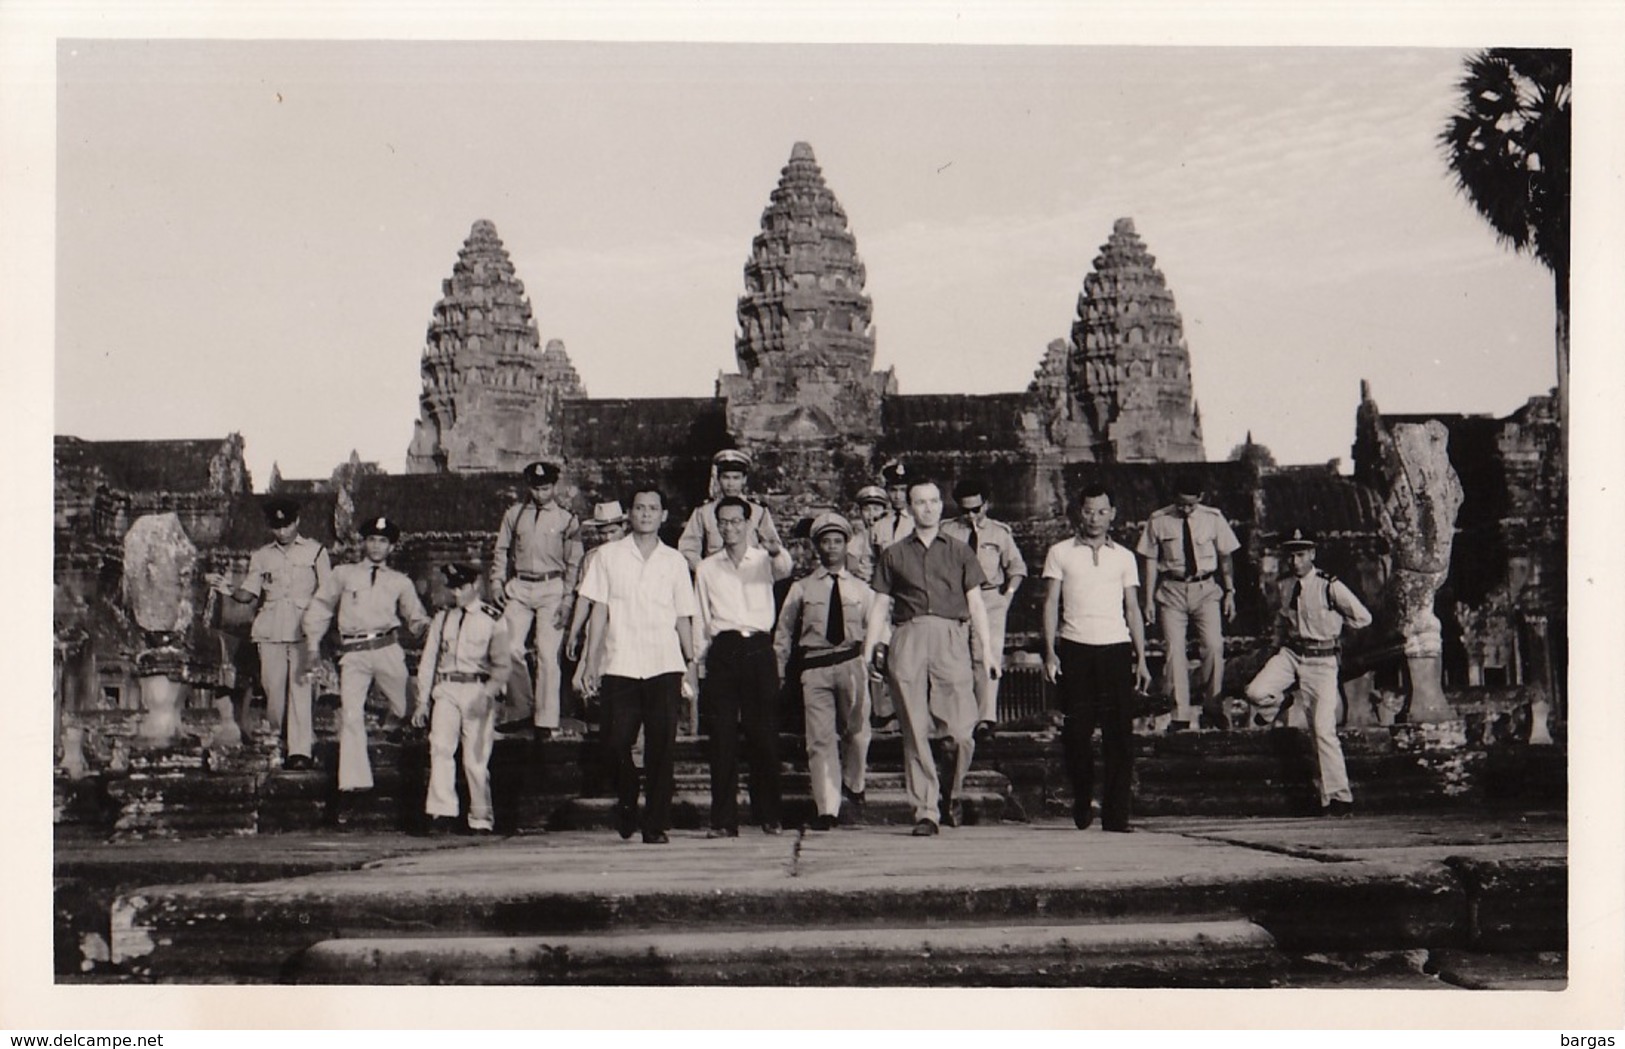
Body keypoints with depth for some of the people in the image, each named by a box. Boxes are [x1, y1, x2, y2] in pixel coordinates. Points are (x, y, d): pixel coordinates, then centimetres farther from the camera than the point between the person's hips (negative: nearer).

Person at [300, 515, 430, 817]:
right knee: (350, 716, -11)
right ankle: (351, 786, -12)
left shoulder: (400, 582, 16)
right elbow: (319, 608, 17)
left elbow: (415, 617, 14)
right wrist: (312, 646, 10)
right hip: (352, 654, -1)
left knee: (405, 707, 1)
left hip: (387, 649, 1)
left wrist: (419, 625, -10)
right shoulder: (343, 574, 15)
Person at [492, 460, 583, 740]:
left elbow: (573, 565, 2)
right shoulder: (514, 514, 9)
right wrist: (497, 585, 4)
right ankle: (520, 711, 12)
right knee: (509, 649, -3)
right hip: (518, 588, 3)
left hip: (552, 588, -3)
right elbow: (501, 551, 15)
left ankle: (545, 720, 1)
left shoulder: (567, 520, 2)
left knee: (547, 654, -5)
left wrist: (567, 601, -5)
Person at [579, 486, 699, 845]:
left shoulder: (674, 561, 11)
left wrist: (692, 662, 4)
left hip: (664, 667, 1)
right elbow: (599, 611, 6)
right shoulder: (608, 556, 8)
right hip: (620, 665, -1)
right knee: (617, 742, -5)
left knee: (661, 746, -3)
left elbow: (683, 617, 12)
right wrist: (591, 662, 1)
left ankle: (656, 824, 4)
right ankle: (626, 801, 22)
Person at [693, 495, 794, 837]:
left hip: (758, 649, -1)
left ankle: (769, 815, 11)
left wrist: (776, 551, -39)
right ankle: (723, 820, 1)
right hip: (722, 651, 1)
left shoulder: (763, 560, 8)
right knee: (722, 738, -1)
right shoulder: (707, 568, 13)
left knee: (764, 735, 1)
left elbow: (784, 569, -16)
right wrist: (700, 664, 8)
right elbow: (700, 620, 14)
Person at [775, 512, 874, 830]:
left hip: (852, 663, 1)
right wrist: (778, 672, 7)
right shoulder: (801, 588, 12)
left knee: (856, 733, 3)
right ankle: (827, 809, -9)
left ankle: (853, 790, 28)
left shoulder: (861, 589, 15)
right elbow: (784, 631, 13)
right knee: (821, 738, -7)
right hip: (815, 667, -1)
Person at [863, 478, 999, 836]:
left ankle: (950, 794, 16)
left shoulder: (959, 552, 17)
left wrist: (987, 649, 4)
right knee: (915, 732, -3)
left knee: (961, 731, -9)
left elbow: (975, 603, 14)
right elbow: (880, 607, 14)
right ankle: (925, 811, 3)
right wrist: (867, 655, 6)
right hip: (907, 639, 0)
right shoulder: (894, 555, 16)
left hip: (950, 638, 0)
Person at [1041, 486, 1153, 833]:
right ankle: (1081, 800, 23)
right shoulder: (1060, 553, 9)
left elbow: (1132, 609, 14)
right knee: (1076, 732, 0)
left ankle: (1116, 814, -2)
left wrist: (1141, 658, 7)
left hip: (1116, 648, 1)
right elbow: (1051, 603, 6)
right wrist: (1050, 652, -4)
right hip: (1075, 649, -1)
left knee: (1119, 733, -5)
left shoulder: (1124, 557, 14)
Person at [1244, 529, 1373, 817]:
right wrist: (1279, 644, 17)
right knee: (1256, 693, -21)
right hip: (1290, 653, 5)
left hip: (1321, 661, -5)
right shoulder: (1284, 585, 5)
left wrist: (1330, 623, 4)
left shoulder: (1330, 586, -14)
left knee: (1324, 730, -9)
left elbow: (1363, 618, -5)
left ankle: (1337, 797, -2)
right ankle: (1282, 704, 18)